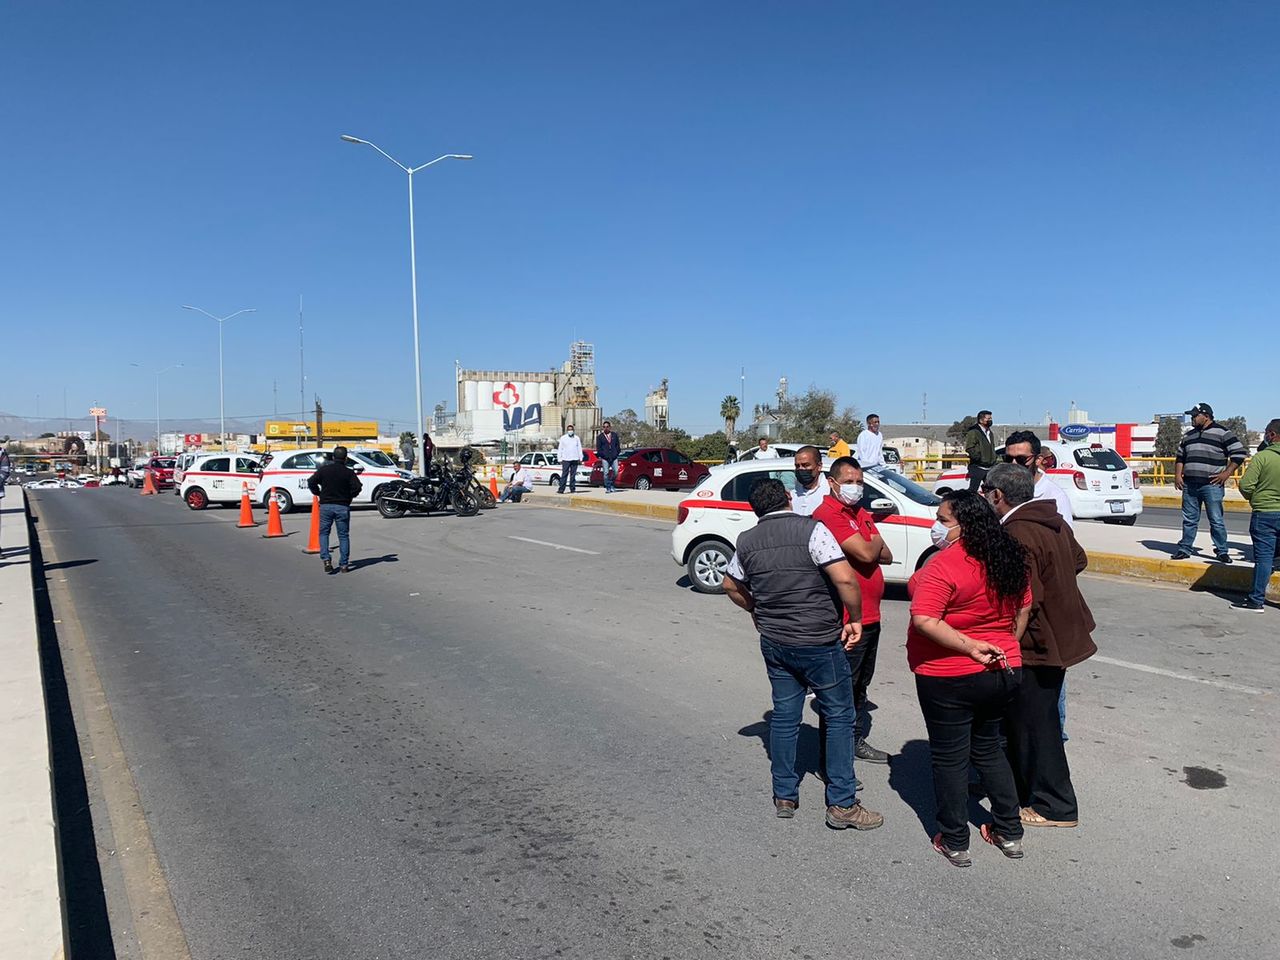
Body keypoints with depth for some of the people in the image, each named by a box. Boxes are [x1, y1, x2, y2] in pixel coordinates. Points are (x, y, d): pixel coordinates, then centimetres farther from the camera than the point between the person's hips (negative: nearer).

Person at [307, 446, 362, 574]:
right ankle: (344, 564, 6)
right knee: (343, 535, 7)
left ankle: (326, 559, -4)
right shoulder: (349, 472, -4)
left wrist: (319, 494, 13)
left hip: (326, 506, 1)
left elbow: (311, 483, -2)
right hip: (342, 506, -1)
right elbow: (357, 488, -12)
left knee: (323, 533, 13)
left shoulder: (324, 469, 1)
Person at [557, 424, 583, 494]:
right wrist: (560, 459, 0)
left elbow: (579, 449, 11)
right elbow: (560, 449, 6)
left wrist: (580, 458, 5)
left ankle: (572, 489, 7)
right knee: (564, 475, -6)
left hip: (574, 459, 2)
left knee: (573, 475, 3)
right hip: (566, 459, -2)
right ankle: (561, 489, -7)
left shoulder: (576, 438, 10)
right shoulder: (563, 438, 7)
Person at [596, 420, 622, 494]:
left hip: (614, 457, 2)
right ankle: (608, 488, 1)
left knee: (616, 472, -6)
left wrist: (617, 453, 3)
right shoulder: (600, 437, 6)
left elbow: (618, 445, 15)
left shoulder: (614, 435, 12)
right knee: (606, 473, -6)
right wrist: (603, 455, -5)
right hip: (605, 458, -2)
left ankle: (611, 484, 15)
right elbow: (598, 448, 5)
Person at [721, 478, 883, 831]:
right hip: (818, 642, -5)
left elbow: (731, 585, 18)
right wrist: (855, 618, -9)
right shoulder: (810, 529, -14)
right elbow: (844, 578, -22)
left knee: (784, 716, 15)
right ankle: (841, 804, 11)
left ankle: (784, 797, 24)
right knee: (840, 717, 7)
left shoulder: (747, 541, 4)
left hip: (774, 642, 5)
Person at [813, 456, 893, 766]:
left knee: (860, 685, 21)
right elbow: (866, 554, -24)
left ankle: (858, 741, 36)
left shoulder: (861, 514, 14)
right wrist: (876, 541, -2)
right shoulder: (828, 514, -17)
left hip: (870, 616, 10)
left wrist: (869, 546, -7)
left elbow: (886, 556, 13)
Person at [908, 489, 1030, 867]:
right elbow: (1023, 608, 15)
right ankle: (1009, 833, 29)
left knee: (950, 758, 7)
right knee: (988, 748, 23)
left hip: (949, 677, -7)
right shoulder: (1007, 559, 3)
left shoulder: (944, 565, -22)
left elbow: (924, 621, -29)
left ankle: (954, 843, 17)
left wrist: (971, 647, -22)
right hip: (1003, 672, 7)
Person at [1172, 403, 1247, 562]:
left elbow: (1240, 453, -6)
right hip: (1189, 485, 6)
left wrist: (1226, 473, -10)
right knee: (1189, 519, 10)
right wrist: (1177, 475, 10)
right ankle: (1184, 549, 17)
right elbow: (1180, 457, 24)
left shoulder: (1222, 433, -3)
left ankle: (1222, 551, 7)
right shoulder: (1189, 435, 17)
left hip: (1212, 485, -5)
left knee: (1216, 520, -2)